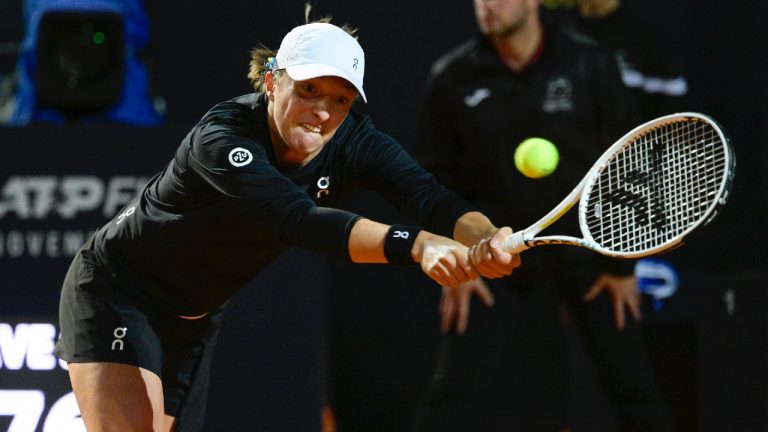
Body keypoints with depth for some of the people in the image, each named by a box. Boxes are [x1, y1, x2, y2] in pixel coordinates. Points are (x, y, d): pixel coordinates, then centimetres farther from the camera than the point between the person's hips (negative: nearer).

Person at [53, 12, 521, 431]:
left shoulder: (353, 141, -16)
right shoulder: (222, 138, -34)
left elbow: (431, 196, -32)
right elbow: (302, 220, -50)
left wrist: (486, 238, -55)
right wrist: (417, 244, -63)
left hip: (199, 319, 6)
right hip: (117, 291, -6)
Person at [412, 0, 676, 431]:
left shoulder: (590, 65, -10)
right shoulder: (453, 79, -7)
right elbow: (442, 177, 4)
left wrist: (623, 264, -4)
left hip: (586, 253, -1)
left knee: (632, 385, 0)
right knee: (455, 395, -5)